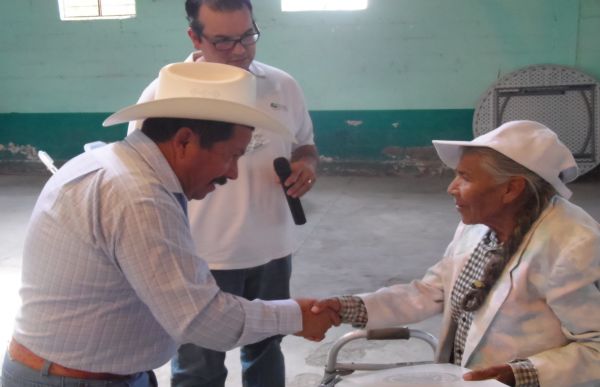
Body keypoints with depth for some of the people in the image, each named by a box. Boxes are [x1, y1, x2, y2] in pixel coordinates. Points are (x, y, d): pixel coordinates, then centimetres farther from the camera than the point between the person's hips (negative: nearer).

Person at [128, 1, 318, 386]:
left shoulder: (283, 85, 1)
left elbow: (304, 145, 14)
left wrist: (308, 165, -11)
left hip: (272, 250, 4)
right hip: (200, 258, -4)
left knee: (265, 349, 24)